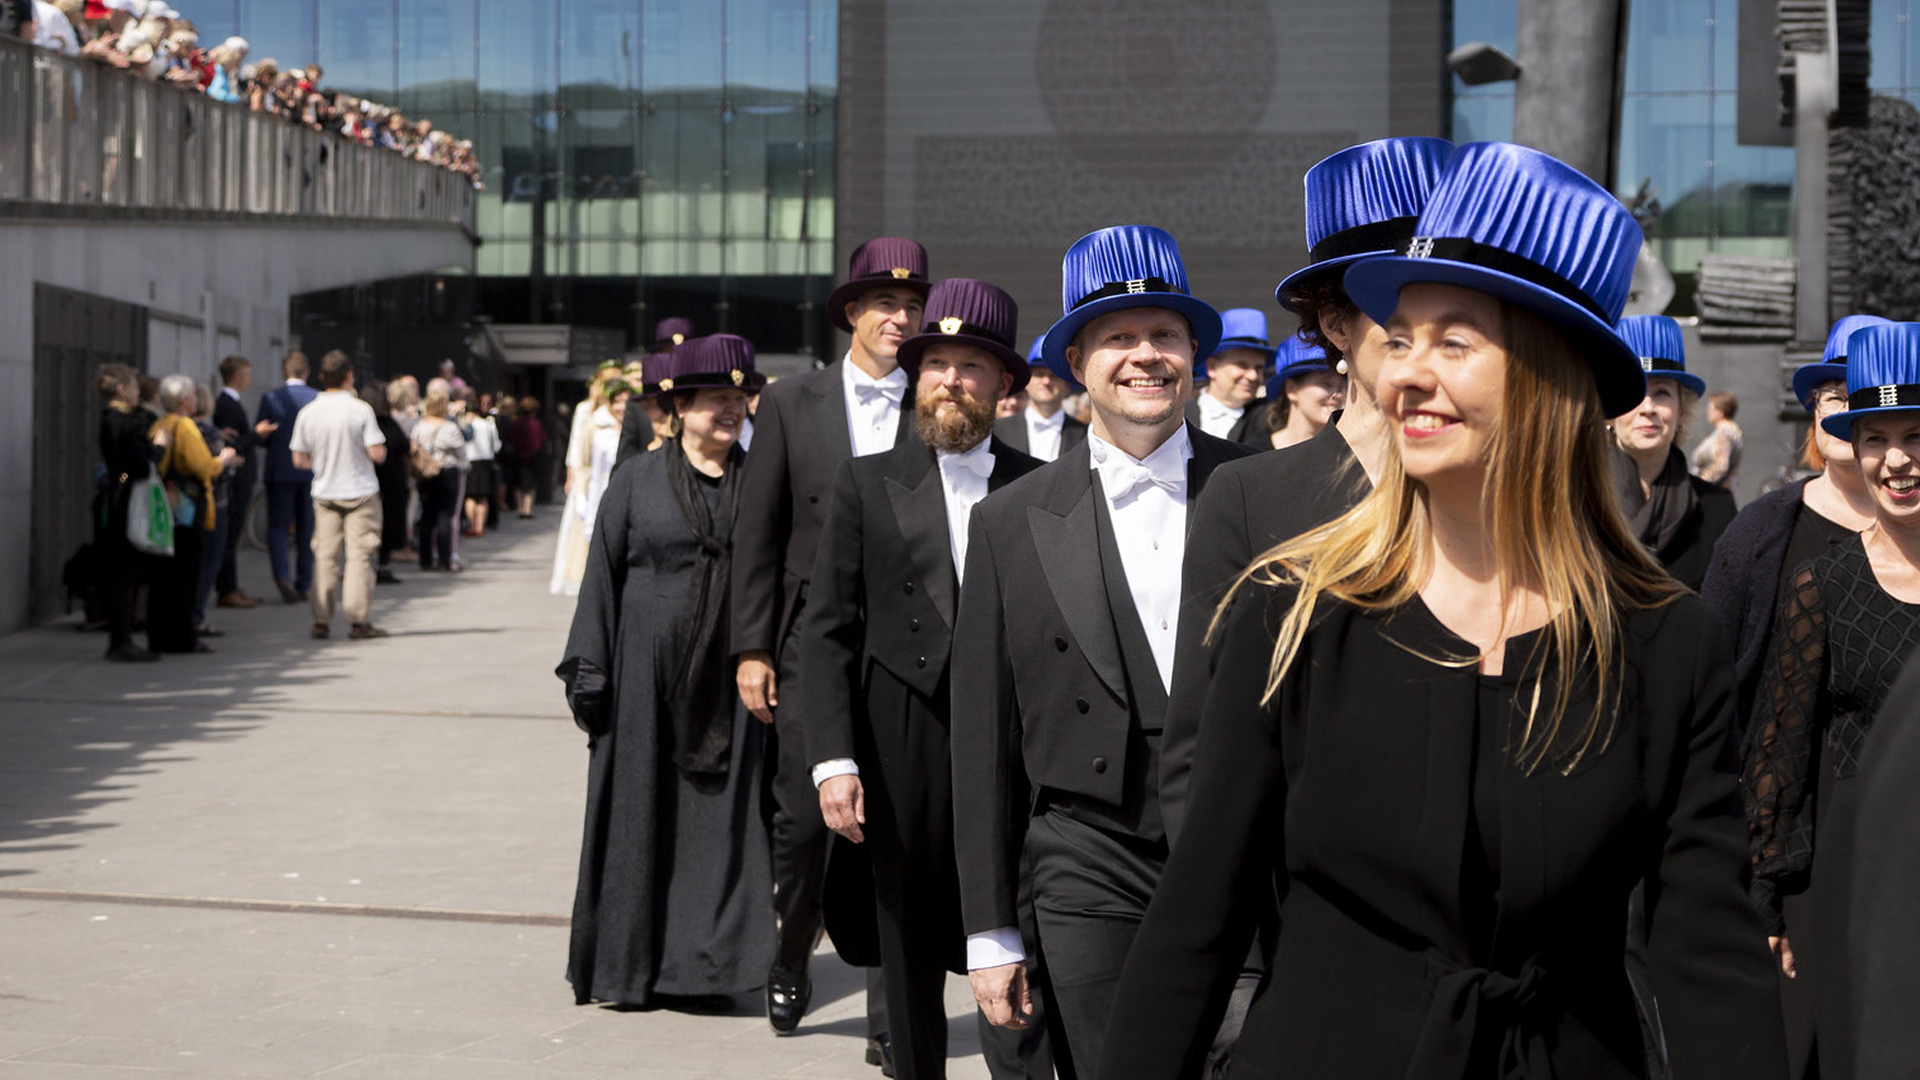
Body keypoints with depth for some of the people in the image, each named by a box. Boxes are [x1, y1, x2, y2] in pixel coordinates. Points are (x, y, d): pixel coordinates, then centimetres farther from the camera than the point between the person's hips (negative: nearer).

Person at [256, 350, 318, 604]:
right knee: (306, 529, 11)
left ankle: (282, 575, -19)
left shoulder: (270, 398, -6)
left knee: (277, 527, 4)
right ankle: (303, 585, 14)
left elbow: (258, 435, -3)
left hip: (279, 471, -1)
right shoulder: (320, 399, -5)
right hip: (311, 472, 1)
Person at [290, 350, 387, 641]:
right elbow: (377, 454, -15)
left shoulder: (307, 413, -1)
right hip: (360, 492, -3)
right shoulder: (361, 409, -11)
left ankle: (321, 620, 6)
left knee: (325, 556, 8)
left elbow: (299, 460, 3)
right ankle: (359, 621, -4)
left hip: (324, 494, 3)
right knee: (359, 555, -1)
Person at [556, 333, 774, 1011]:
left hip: (731, 675, 1)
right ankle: (626, 963, 11)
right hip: (648, 671, -1)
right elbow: (602, 575, 2)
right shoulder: (637, 482, 3)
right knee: (641, 812, 2)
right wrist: (589, 670, -4)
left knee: (724, 815, 0)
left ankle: (702, 965, 6)